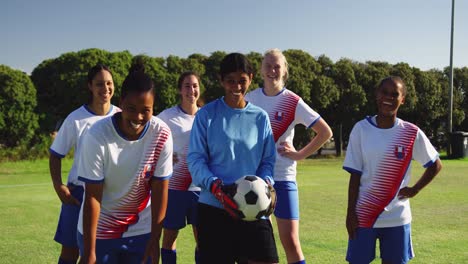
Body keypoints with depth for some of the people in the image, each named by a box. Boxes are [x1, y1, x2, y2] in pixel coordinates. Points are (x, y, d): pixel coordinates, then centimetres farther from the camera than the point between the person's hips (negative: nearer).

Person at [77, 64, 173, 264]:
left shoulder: (161, 134, -16)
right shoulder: (97, 135, -21)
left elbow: (160, 189, -8)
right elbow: (92, 197, -17)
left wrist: (154, 240, -7)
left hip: (141, 230, 2)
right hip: (99, 229, -2)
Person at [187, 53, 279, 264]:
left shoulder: (260, 117, 9)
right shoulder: (206, 115, 1)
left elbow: (267, 160, 11)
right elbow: (195, 159, -3)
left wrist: (265, 183, -10)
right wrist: (216, 187, -19)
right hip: (214, 208, -2)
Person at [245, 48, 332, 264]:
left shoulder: (293, 102, -6)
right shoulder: (251, 98, 5)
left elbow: (325, 132, -5)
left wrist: (300, 155, -8)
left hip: (282, 177, -3)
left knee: (290, 241, -5)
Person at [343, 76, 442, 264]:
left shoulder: (411, 133, -4)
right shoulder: (361, 129, -4)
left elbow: (435, 165, 8)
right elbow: (355, 174, -3)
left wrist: (414, 190, -2)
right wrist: (350, 212, -6)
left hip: (397, 217, 1)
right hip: (363, 215, 0)